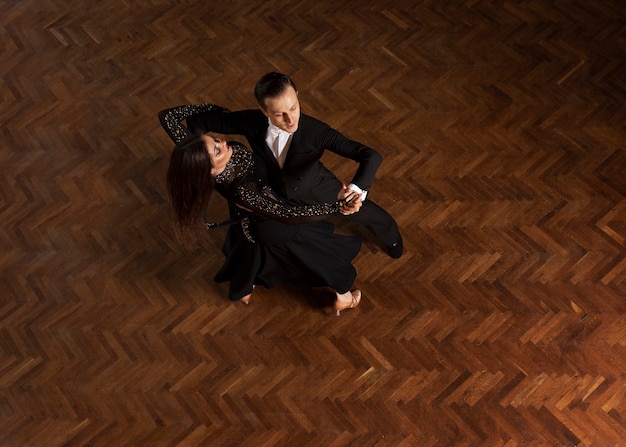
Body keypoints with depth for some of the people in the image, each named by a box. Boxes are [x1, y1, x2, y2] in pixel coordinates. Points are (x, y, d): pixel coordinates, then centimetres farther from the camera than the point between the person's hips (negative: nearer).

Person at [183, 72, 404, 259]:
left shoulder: (315, 131, -38)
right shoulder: (251, 122, -32)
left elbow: (371, 156, -41)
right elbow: (197, 120, -18)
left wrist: (356, 189, -58)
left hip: (317, 190, -1)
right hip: (277, 193, 2)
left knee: (375, 218, 16)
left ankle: (391, 239, 55)